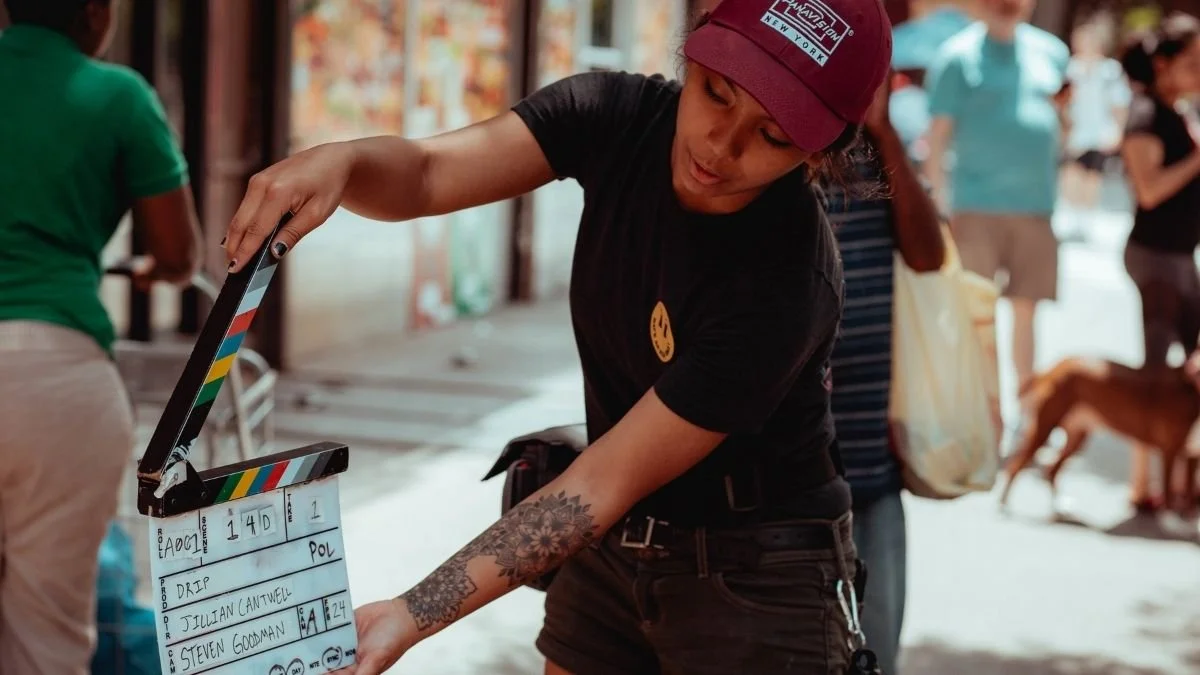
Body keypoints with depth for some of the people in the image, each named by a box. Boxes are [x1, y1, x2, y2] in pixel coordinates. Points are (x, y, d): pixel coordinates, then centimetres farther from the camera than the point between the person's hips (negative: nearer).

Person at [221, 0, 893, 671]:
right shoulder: (619, 116, -14)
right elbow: (426, 173, -20)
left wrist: (414, 615, -32)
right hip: (615, 549, 5)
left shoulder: (787, 285, -29)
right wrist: (339, 161, -44)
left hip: (757, 581, -5)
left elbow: (607, 482, -28)